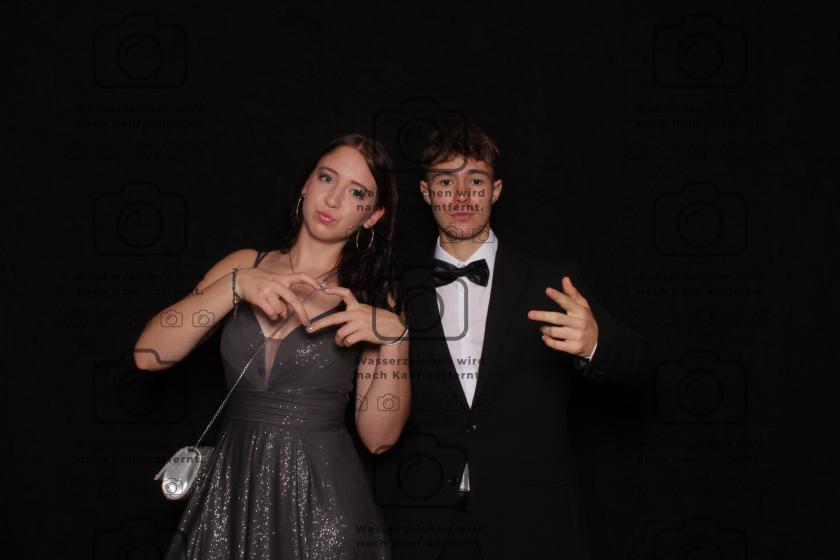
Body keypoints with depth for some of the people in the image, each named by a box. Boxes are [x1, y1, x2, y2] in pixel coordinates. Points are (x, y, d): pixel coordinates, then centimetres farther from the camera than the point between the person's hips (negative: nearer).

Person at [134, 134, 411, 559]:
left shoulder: (373, 300, -2)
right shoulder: (243, 265, 3)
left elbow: (379, 437, -7)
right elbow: (148, 355, -7)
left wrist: (394, 336, -18)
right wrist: (234, 286, -16)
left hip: (322, 497, -1)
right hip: (231, 488, 2)